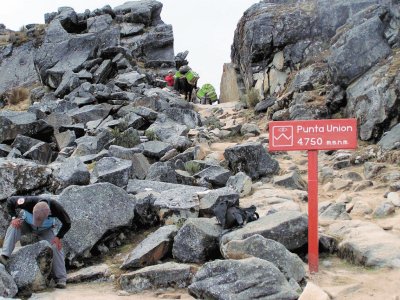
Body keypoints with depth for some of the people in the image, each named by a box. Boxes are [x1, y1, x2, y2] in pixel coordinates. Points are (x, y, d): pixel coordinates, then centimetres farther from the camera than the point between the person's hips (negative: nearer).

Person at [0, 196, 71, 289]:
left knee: (56, 247, -21)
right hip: (26, 224, 0)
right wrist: (14, 217, -31)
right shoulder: (29, 202, -39)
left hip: (45, 230, 0)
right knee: (14, 228, -33)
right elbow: (10, 201, -21)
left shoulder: (56, 208, -37)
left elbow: (67, 223, -18)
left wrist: (58, 237, -28)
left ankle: (61, 279, -12)